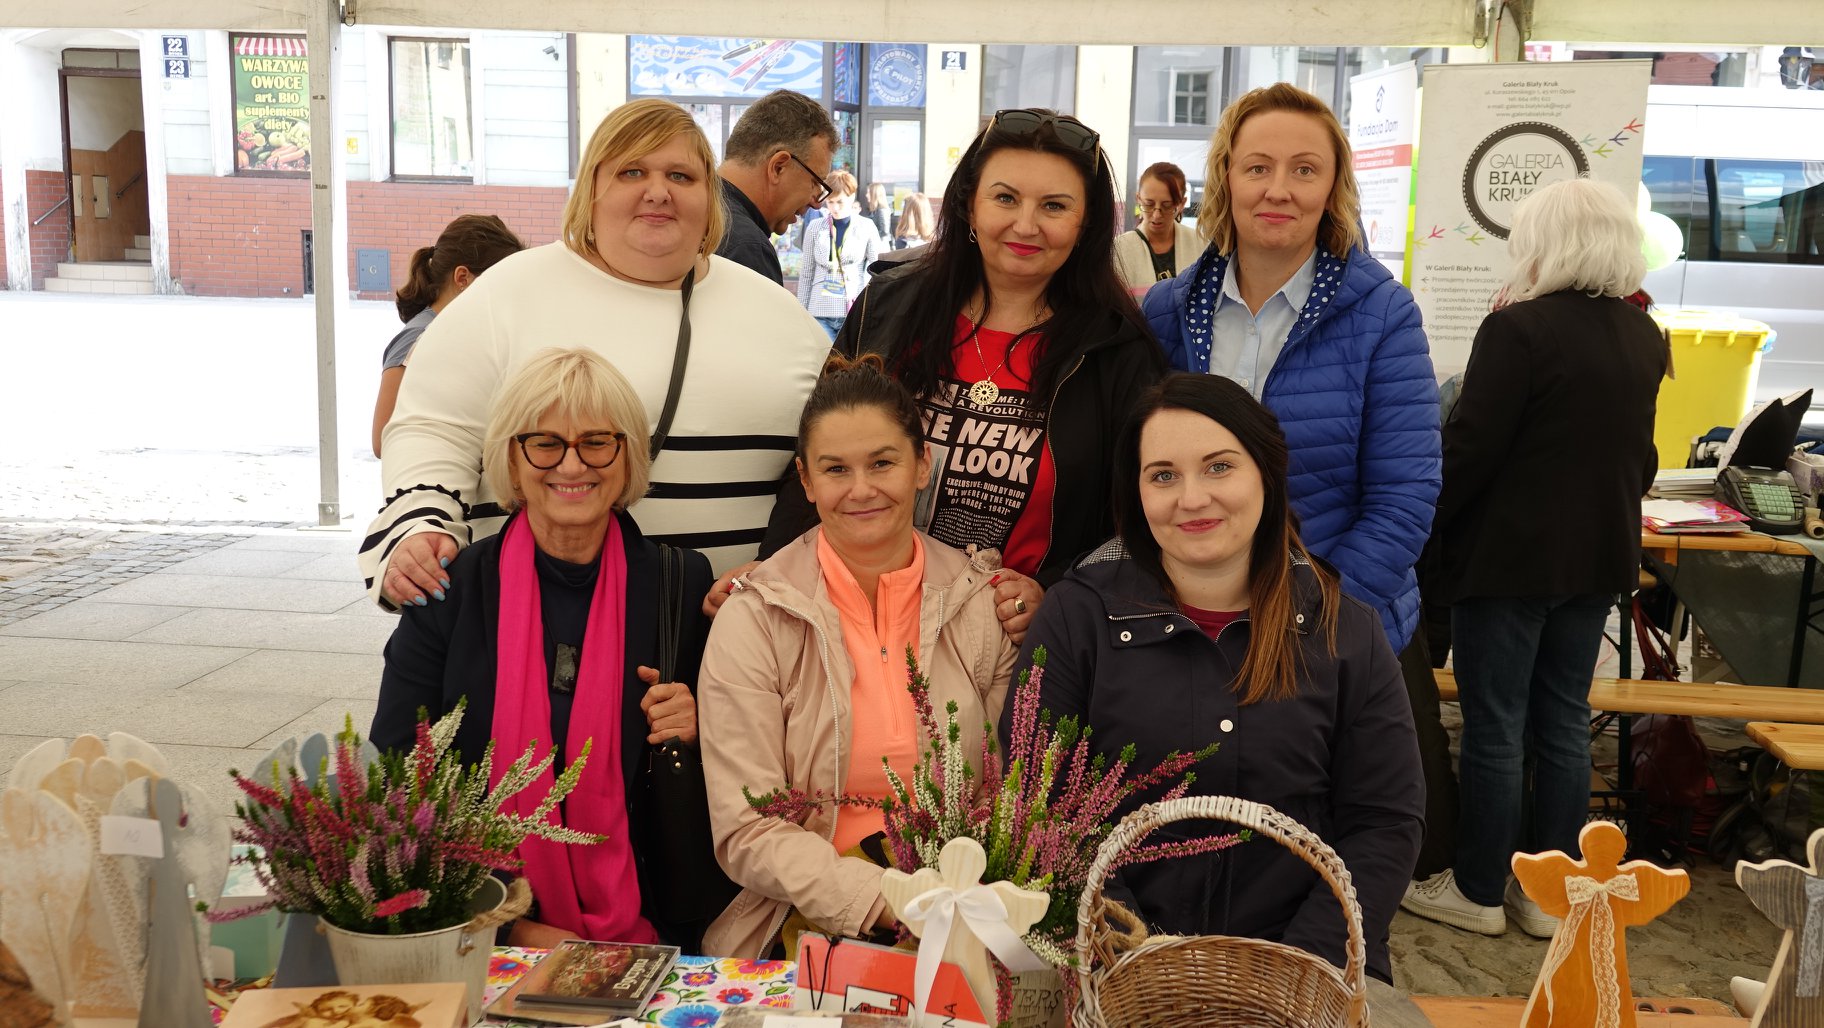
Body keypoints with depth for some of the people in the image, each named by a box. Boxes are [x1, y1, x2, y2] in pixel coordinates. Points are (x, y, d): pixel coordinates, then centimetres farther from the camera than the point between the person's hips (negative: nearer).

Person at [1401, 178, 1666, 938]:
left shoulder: (1518, 328, -17)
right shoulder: (1645, 339, 6)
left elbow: (1470, 449, -18)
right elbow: (1640, 457, 16)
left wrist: (1417, 526, -5)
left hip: (1510, 555, -7)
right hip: (1600, 556, 7)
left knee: (1495, 726, 3)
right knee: (1564, 722, 14)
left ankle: (1480, 891, 15)